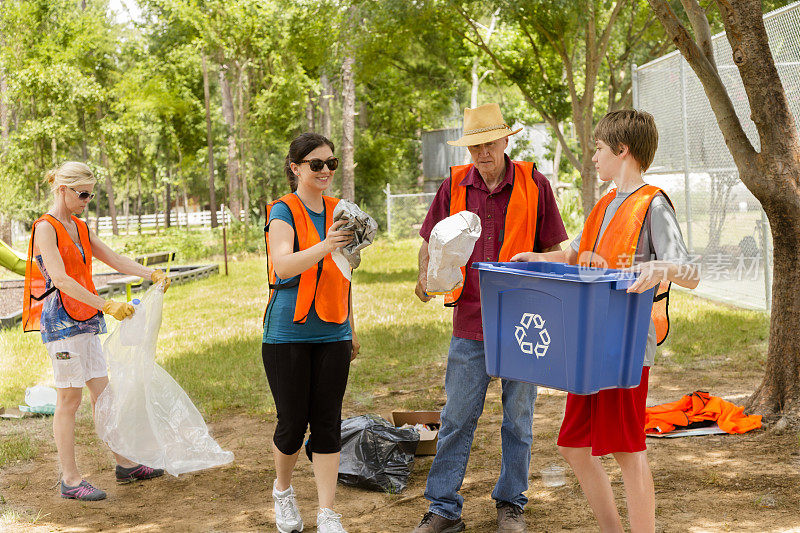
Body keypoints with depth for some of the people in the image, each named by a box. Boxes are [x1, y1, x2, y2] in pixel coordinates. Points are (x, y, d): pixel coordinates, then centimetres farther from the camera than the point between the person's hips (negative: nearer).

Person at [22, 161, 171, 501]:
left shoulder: (80, 228, 16)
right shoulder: (45, 228, -11)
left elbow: (114, 259, 13)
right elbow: (60, 278, -21)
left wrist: (152, 274, -3)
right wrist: (106, 305, -26)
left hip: (85, 320, 8)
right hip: (60, 319, -8)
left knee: (102, 392, 11)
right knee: (70, 399, -5)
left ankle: (125, 465, 18)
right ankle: (70, 480, 1)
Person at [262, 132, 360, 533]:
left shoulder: (338, 212, 10)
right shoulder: (283, 212, -7)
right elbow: (283, 267, -25)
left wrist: (351, 330, 21)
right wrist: (324, 246, -41)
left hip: (331, 334, 4)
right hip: (288, 334, -4)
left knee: (328, 423, 2)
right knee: (293, 423, 2)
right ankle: (283, 491, 30)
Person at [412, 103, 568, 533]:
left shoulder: (533, 184, -1)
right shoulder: (454, 186, 4)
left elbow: (553, 250, 3)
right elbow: (431, 243, 12)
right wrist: (426, 276, -8)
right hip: (470, 323, 1)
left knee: (518, 419, 9)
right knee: (456, 418, 3)